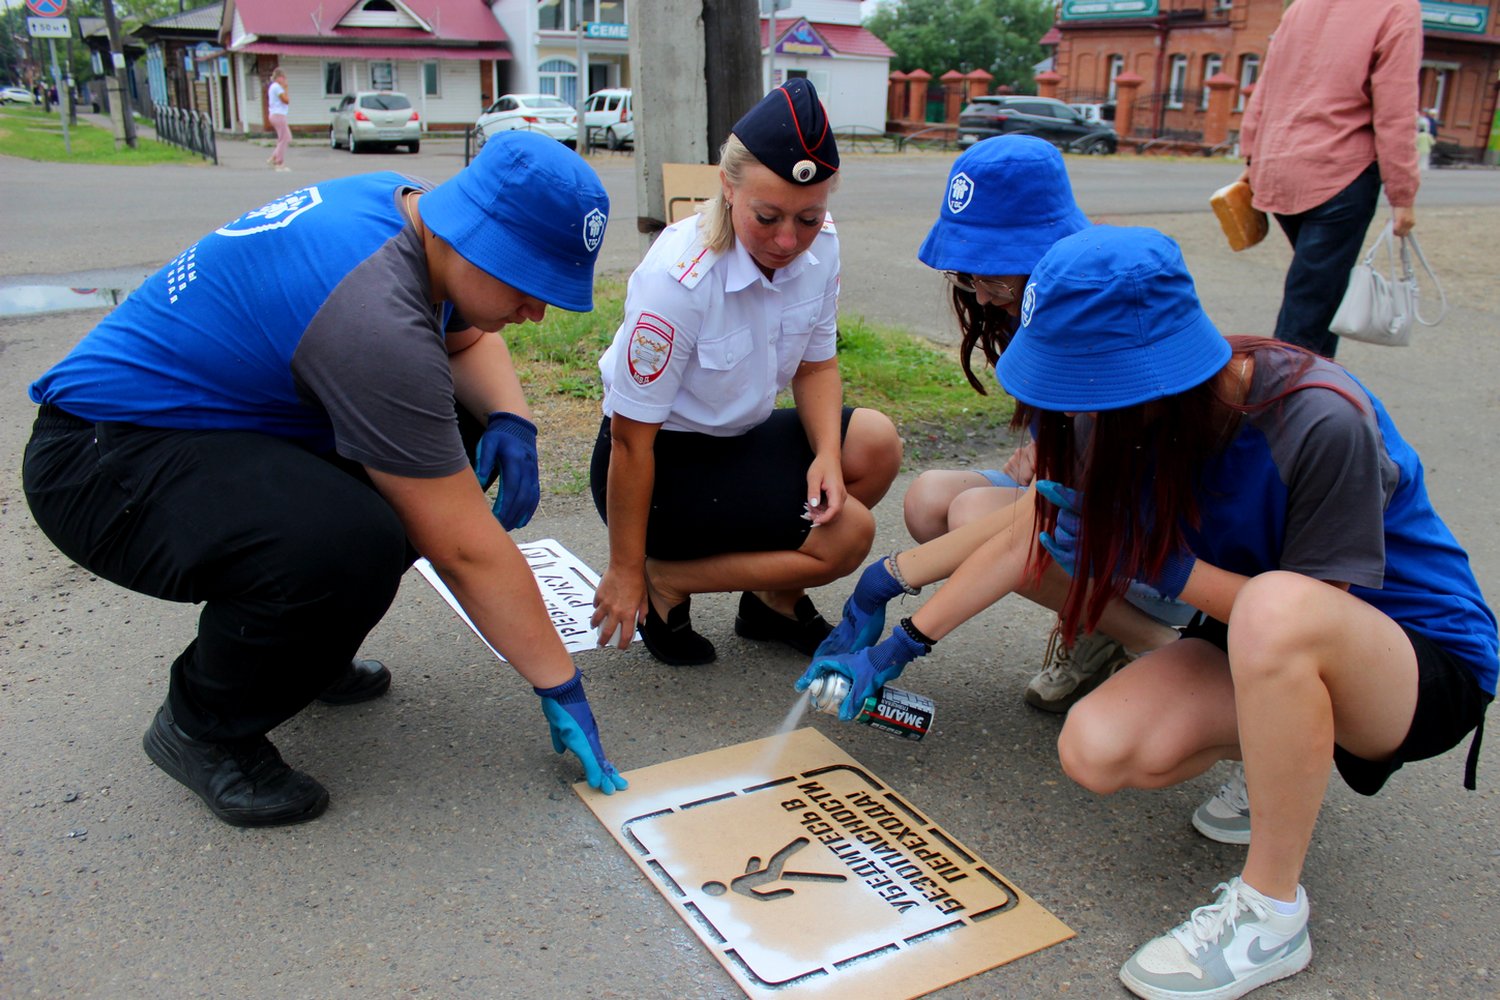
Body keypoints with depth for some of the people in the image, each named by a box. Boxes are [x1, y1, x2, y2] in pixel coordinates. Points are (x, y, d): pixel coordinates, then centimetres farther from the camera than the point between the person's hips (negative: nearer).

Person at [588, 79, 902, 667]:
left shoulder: (820, 248, -10)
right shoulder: (677, 279, -29)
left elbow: (815, 364, 5)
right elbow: (631, 439, -22)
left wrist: (828, 454, -15)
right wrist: (625, 572, -15)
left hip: (738, 440, 7)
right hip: (659, 466, -7)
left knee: (875, 444, -15)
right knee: (847, 533, -19)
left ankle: (775, 598, 5)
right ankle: (664, 582, -1)